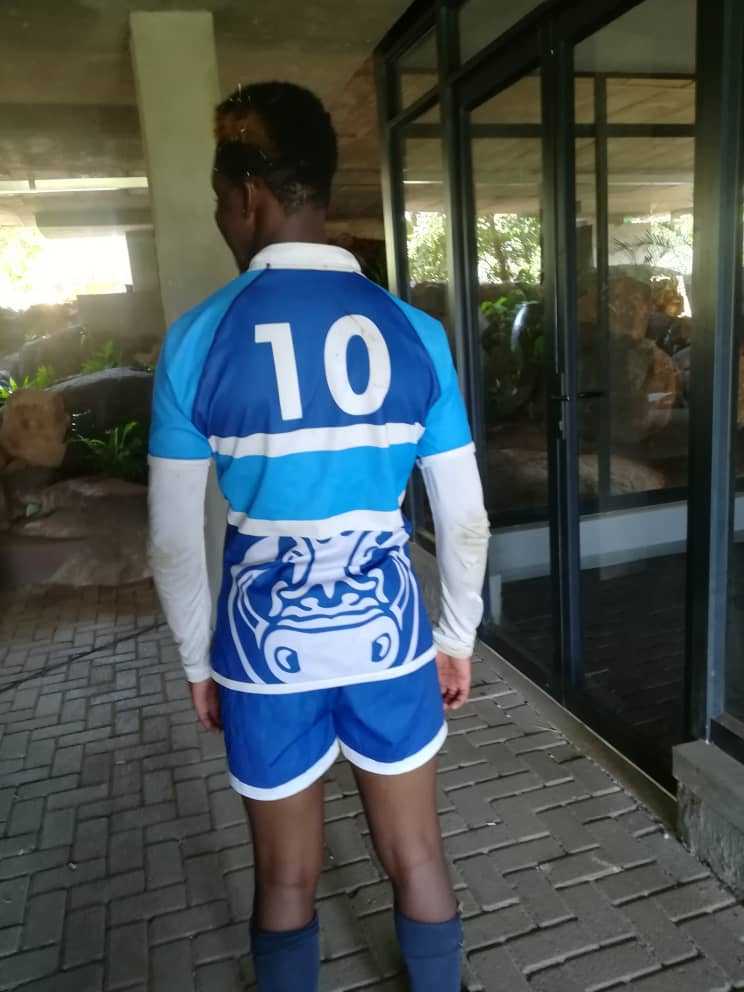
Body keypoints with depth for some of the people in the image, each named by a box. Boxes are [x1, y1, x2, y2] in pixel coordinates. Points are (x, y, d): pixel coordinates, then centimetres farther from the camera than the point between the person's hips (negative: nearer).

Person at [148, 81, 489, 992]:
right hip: (389, 636, 2)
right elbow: (463, 519, -2)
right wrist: (458, 638, 12)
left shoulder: (197, 338, -9)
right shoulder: (414, 333, -5)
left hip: (267, 645, -1)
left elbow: (174, 542, -4)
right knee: (415, 858, 22)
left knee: (286, 880, 22)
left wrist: (198, 661, 10)